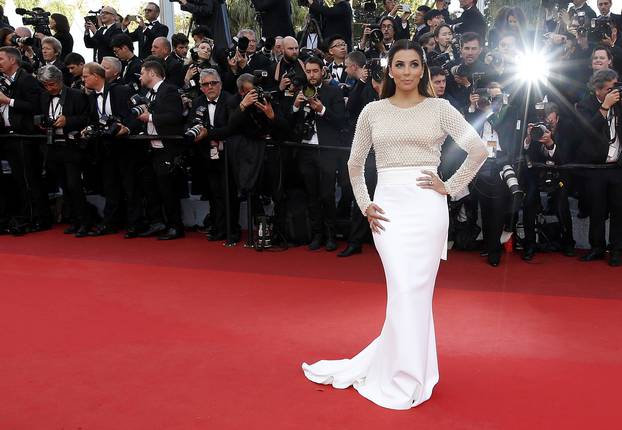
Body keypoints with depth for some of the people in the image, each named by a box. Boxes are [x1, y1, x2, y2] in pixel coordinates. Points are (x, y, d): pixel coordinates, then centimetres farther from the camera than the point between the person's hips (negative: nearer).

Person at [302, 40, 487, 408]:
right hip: (388, 206, 1)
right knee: (403, 290, -4)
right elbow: (355, 164, 17)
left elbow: (479, 150, 4)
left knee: (417, 291, 1)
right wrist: (365, 205, 8)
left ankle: (404, 373, 18)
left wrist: (451, 187, -1)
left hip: (428, 206, 0)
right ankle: (408, 378, 13)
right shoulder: (373, 111, 9)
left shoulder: (439, 108, 5)